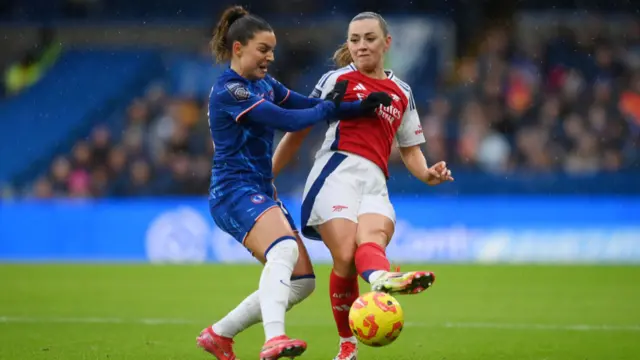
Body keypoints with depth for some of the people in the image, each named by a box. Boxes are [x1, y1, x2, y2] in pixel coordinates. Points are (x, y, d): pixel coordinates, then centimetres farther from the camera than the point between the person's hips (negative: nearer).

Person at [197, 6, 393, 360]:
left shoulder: (264, 84, 15)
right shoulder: (228, 91, -13)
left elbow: (308, 105, 11)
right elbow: (288, 120, -17)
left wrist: (360, 107, -3)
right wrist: (329, 107, -1)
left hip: (261, 193, 10)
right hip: (234, 190, -10)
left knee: (301, 281, 5)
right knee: (285, 249, -36)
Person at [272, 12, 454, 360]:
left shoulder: (402, 93, 24)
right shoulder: (338, 80, 15)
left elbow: (410, 149, 28)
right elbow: (299, 130, 19)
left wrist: (427, 173, 5)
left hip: (375, 182, 2)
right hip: (337, 171, -2)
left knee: (372, 239, -32)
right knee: (346, 257, -23)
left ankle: (382, 277, -65)